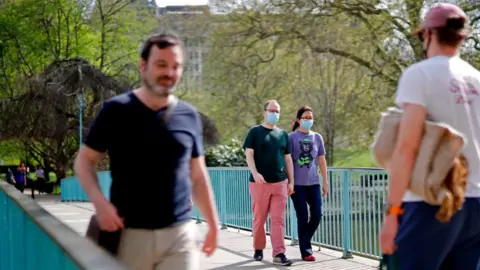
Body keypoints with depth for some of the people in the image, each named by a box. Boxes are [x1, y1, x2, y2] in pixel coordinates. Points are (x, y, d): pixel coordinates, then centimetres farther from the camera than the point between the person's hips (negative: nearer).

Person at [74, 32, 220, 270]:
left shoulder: (189, 116, 7)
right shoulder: (116, 111, -2)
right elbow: (84, 161, 3)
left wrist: (213, 222, 12)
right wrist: (100, 202, -13)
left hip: (180, 234, 2)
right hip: (129, 233, -2)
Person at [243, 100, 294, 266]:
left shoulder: (283, 134, 13)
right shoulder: (255, 132, 2)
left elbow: (288, 159, 16)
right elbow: (249, 155, -5)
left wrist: (291, 181, 10)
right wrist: (255, 173, -21)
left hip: (280, 183, 3)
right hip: (260, 183, -3)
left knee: (278, 219, -3)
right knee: (259, 219, 5)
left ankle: (279, 253, -5)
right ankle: (258, 249, 21)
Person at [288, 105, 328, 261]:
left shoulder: (317, 137, 10)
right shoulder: (292, 137, -3)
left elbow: (321, 160, 13)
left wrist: (325, 181, 10)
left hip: (313, 183, 4)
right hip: (297, 184, -4)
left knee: (317, 215, 1)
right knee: (303, 217, -2)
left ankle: (305, 242, 25)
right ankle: (305, 251, 8)